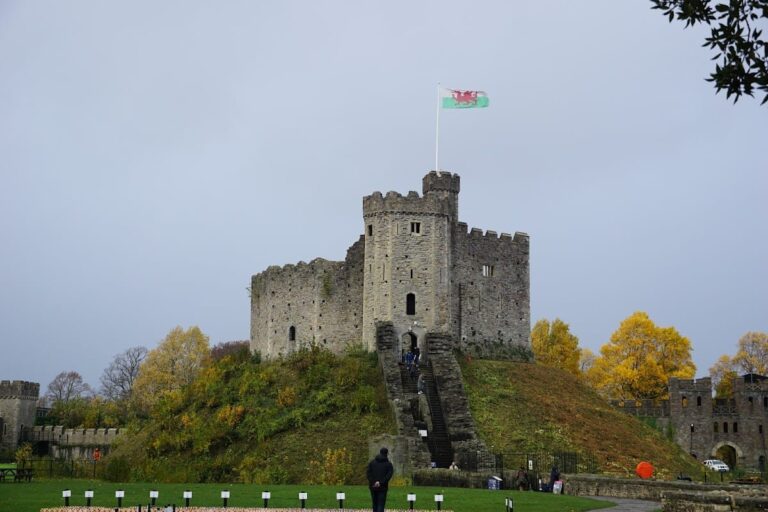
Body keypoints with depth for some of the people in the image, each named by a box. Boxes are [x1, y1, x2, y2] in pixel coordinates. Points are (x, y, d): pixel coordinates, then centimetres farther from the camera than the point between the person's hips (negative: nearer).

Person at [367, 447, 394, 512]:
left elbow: (368, 473, -3)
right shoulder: (388, 464, -1)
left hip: (373, 487, 3)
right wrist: (380, 482, -16)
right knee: (381, 505, -4)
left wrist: (373, 483, -8)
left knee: (375, 504, 15)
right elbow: (389, 475, -14)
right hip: (382, 487, -3)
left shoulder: (372, 462, 7)